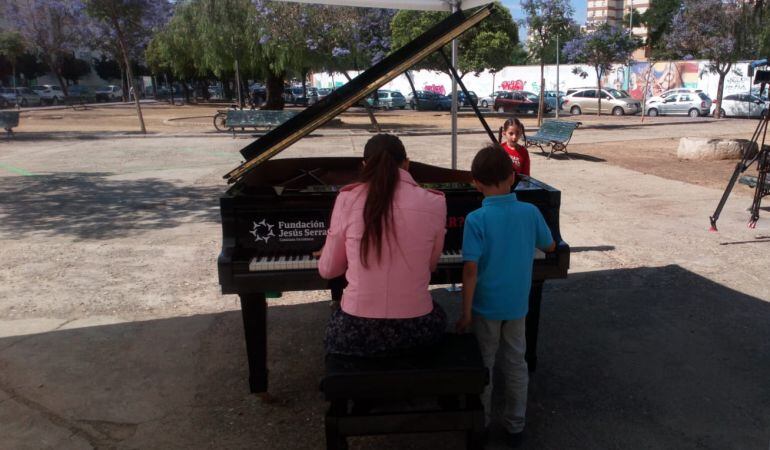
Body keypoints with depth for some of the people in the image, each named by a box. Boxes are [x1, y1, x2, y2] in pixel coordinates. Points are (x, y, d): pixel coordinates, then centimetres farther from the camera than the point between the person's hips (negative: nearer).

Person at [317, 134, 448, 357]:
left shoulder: (348, 199, -4)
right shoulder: (434, 202, -2)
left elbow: (328, 269, 7)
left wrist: (327, 254, 30)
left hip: (357, 331, 0)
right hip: (416, 329, 1)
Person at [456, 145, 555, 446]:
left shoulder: (476, 219, -18)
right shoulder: (530, 212, -7)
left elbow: (470, 270, -20)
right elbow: (550, 246, 11)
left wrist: (465, 312, -12)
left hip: (485, 306, -3)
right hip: (517, 305, 3)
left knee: (483, 366, 14)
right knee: (516, 365, 17)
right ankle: (516, 426, 30)